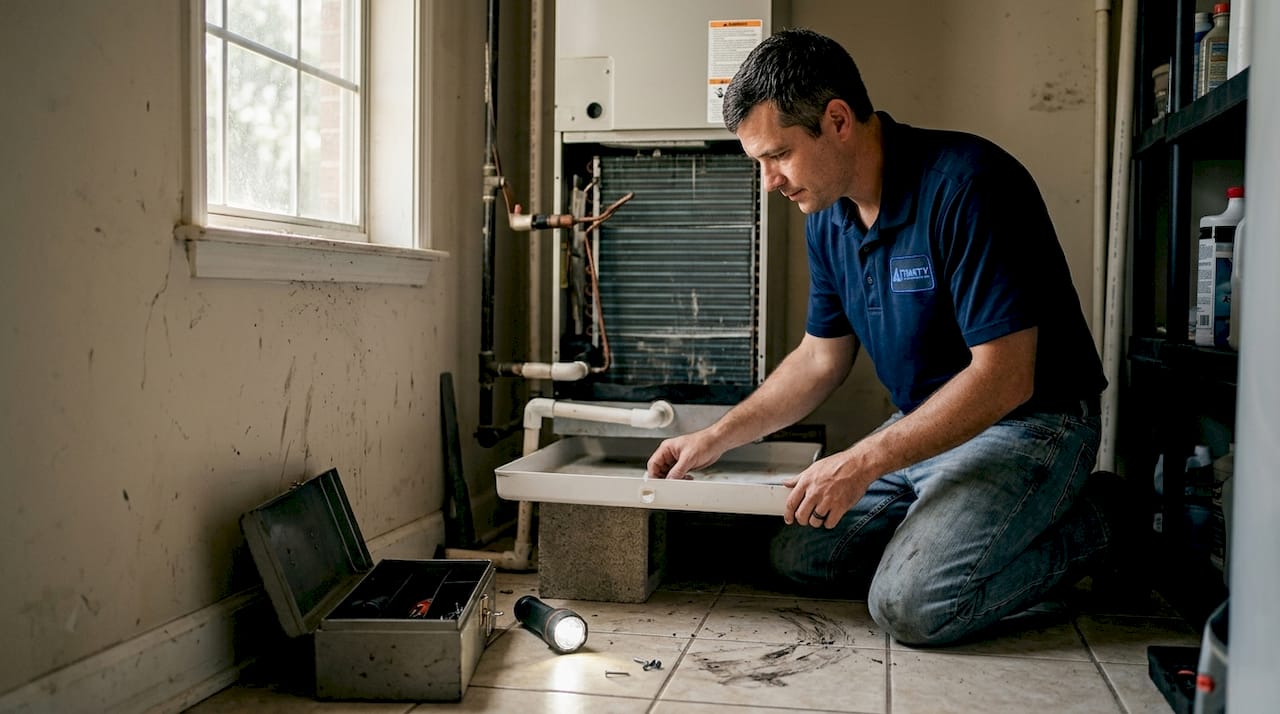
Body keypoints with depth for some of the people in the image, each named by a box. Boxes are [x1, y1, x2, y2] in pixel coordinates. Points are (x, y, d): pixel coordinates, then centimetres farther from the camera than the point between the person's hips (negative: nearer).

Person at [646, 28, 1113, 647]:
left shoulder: (965, 185, -25)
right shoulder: (828, 218, 1)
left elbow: (1004, 378, -27)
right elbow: (820, 359, 12)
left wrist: (862, 463, -26)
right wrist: (714, 439, 6)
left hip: (1029, 425, -8)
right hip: (929, 425, 8)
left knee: (910, 603, -23)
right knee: (797, 554, 3)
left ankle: (1075, 535, 1)